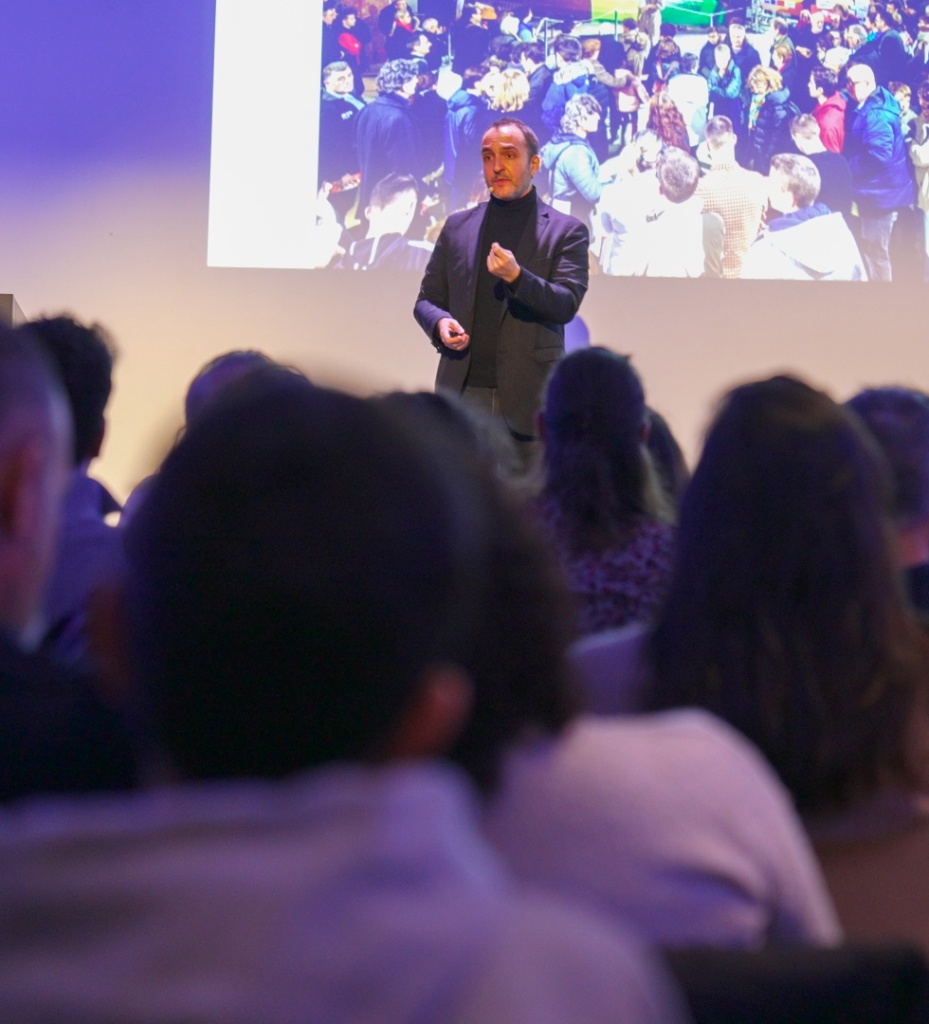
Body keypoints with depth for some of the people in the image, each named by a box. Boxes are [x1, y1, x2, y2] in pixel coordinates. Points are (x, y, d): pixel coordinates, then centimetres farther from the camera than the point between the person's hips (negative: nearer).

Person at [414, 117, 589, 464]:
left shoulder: (566, 231, 6)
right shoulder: (457, 226, 16)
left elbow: (567, 305, -5)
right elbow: (427, 298, 19)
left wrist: (517, 277, -23)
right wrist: (439, 322, -5)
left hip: (527, 398, -2)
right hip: (462, 393, 3)